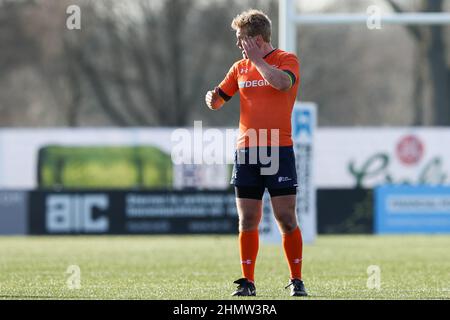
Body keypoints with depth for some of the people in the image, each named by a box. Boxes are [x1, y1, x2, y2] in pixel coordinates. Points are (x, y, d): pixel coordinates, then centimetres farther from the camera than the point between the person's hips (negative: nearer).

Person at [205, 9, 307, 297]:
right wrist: (212, 98, -4)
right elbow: (218, 100, 19)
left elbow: (283, 82, -23)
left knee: (286, 219, -5)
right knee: (247, 219, 2)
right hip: (246, 152, 5)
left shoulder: (287, 59, -1)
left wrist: (256, 59, -15)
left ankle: (297, 281, 4)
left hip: (279, 151, -5)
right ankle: (247, 281, 8)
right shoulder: (240, 67, 14)